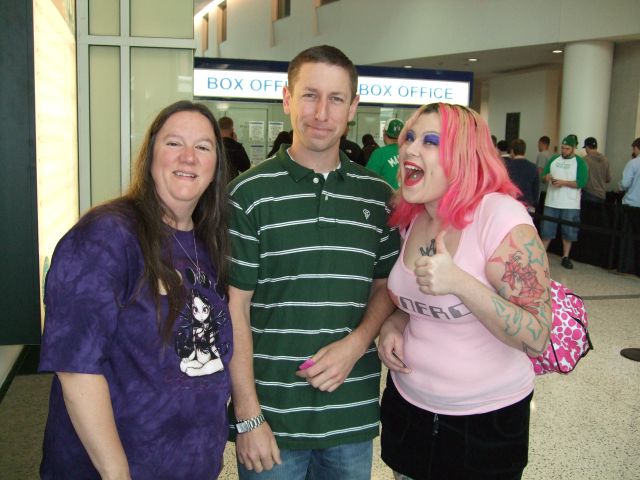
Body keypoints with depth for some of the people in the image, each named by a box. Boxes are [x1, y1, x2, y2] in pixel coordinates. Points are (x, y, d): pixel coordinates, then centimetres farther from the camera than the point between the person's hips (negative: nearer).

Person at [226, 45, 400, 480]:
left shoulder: (379, 196, 3)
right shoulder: (250, 194, -7)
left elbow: (386, 287, 10)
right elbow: (234, 308, -7)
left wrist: (355, 344, -9)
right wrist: (248, 416, -9)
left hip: (354, 415, 3)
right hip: (272, 416, -3)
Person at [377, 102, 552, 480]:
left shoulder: (502, 218, -21)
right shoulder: (413, 217, 0)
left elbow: (538, 339, -22)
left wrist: (460, 283, -33)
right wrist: (394, 323, -4)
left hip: (485, 419, -6)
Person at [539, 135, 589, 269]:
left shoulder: (580, 162, 0)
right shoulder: (553, 159, 11)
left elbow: (581, 183, -11)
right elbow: (542, 176, 11)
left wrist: (563, 182, -19)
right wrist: (546, 177, -12)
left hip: (570, 205, -3)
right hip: (551, 203, 3)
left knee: (568, 232, 5)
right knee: (546, 231, 5)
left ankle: (566, 257, 15)